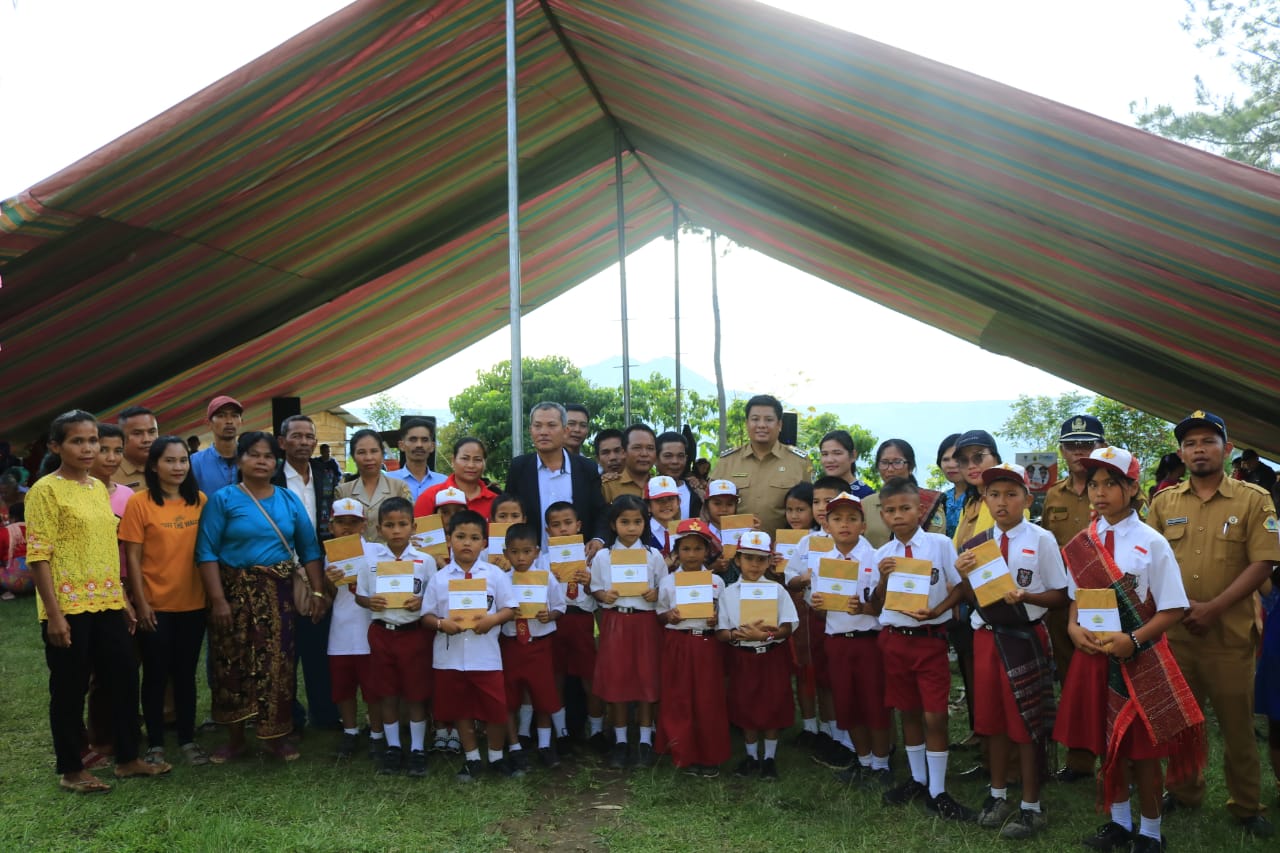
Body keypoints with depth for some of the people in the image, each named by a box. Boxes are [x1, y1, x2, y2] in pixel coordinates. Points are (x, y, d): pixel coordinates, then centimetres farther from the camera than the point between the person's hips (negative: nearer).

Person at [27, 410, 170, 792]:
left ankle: (127, 759, 25)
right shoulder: (45, 491, -9)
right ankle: (70, 770, 19)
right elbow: (38, 556, -13)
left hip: (106, 603, 7)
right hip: (69, 606, -7)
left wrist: (124, 597, 15)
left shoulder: (99, 488, 12)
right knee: (70, 689, 4)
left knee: (125, 678, 11)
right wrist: (54, 613, -18)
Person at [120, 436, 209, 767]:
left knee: (186, 674, 13)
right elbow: (132, 557, -7)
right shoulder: (139, 503, -8)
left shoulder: (200, 501, 3)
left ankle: (188, 739, 24)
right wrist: (141, 603, -10)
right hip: (155, 605, -3)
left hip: (193, 603, 3)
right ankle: (155, 744, 20)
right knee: (156, 675, 8)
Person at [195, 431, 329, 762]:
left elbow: (309, 548, 8)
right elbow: (207, 551, -9)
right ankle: (236, 739, 19)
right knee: (235, 665, 5)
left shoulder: (289, 500, 7)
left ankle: (277, 735, 17)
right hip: (235, 592, -2)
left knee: (278, 663, 3)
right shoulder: (223, 499, -3)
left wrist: (318, 590, 1)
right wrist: (218, 599, -16)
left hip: (278, 594, 2)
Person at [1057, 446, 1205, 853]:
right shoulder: (1081, 545, 2)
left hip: (1140, 659, -4)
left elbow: (1173, 609, -10)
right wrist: (1074, 627, -9)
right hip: (1095, 655, 4)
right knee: (1107, 740, 14)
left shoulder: (1151, 543, -10)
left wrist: (1133, 640, -21)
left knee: (1143, 745, 6)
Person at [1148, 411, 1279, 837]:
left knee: (1236, 722, 7)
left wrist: (1213, 608, -16)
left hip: (1229, 633, -3)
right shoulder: (1164, 502, 6)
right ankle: (1183, 792, 30)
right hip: (1174, 631, 3)